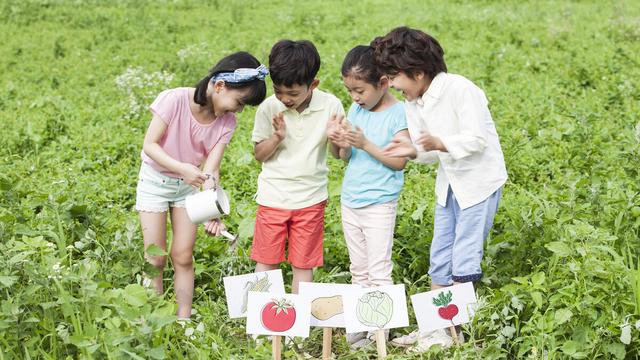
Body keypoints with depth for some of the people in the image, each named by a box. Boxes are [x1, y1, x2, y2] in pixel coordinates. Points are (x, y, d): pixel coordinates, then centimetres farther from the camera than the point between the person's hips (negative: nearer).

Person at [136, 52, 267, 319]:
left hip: (189, 186, 4)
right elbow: (150, 144, -22)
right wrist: (182, 168, -37)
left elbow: (211, 169, -15)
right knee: (155, 260, -1)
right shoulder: (174, 100, -26)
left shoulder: (226, 122, -12)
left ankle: (183, 322, 13)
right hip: (155, 181, -3)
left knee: (183, 258, 4)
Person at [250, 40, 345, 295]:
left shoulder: (330, 106, -10)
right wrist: (277, 137, -21)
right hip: (273, 197, 0)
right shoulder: (269, 108, -9)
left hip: (310, 199, 0)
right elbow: (259, 154, -1)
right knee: (266, 263, 8)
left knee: (303, 265, 9)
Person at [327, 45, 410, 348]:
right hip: (350, 200, 7)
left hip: (379, 204, -7)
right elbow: (344, 156, 9)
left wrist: (365, 143, -23)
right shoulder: (356, 109, 5)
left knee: (379, 272, -2)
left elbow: (399, 162, -16)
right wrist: (336, 141, -12)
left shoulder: (398, 113, -13)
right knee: (358, 270, 15)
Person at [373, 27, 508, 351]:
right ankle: (433, 326, 20)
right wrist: (413, 150, -18)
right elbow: (430, 150, 4)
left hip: (479, 181, -8)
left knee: (464, 259, -4)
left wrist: (439, 143, -37)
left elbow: (477, 139, -24)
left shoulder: (459, 89, -23)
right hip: (450, 183, 8)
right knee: (439, 258, 11)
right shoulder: (412, 102, 1)